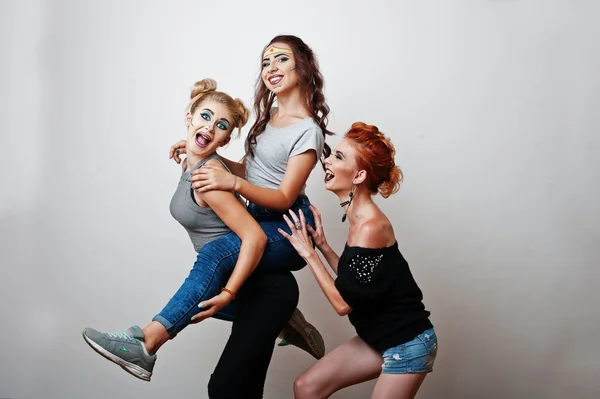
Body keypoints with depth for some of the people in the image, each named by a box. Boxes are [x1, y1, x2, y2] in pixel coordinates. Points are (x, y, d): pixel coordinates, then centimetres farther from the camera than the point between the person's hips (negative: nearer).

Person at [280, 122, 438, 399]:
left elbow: (343, 303, -21)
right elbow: (352, 283, 7)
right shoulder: (360, 218, 3)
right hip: (380, 338, 9)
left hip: (408, 345, -9)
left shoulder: (370, 227, -24)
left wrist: (308, 253, -14)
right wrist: (322, 245, 0)